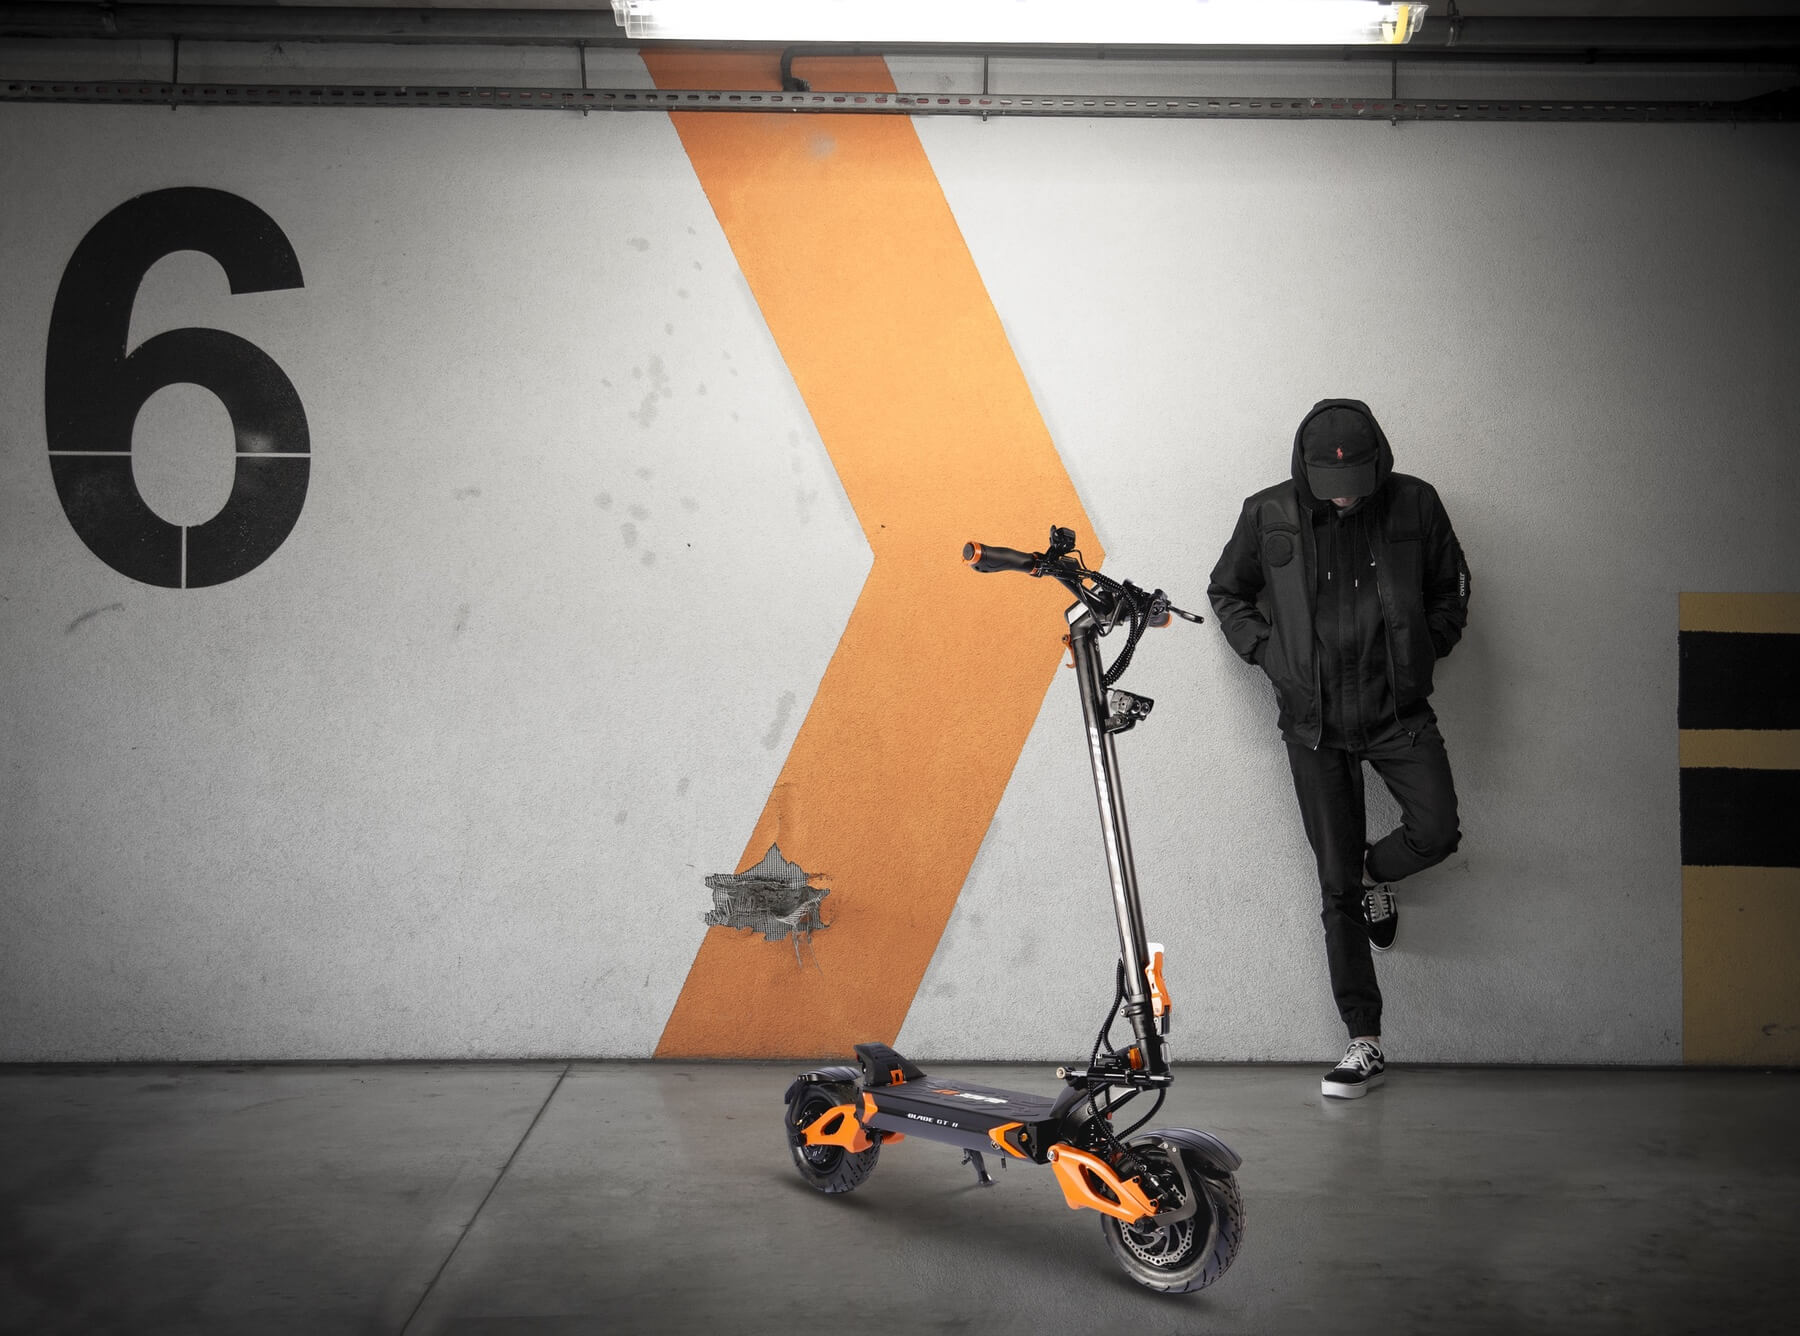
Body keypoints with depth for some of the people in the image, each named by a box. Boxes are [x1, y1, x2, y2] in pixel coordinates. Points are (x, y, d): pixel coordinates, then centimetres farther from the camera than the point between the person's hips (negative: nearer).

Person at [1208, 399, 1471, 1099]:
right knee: (1336, 884, 1)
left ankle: (1374, 876, 19)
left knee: (1436, 832, -20)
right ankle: (1365, 1044, 10)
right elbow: (1227, 591, 11)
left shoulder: (1415, 504, -3)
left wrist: (1425, 649, -2)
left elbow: (1451, 588, 11)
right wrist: (1269, 653, -2)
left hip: (1398, 709, 0)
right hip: (1315, 722, 0)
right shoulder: (1269, 515, -3)